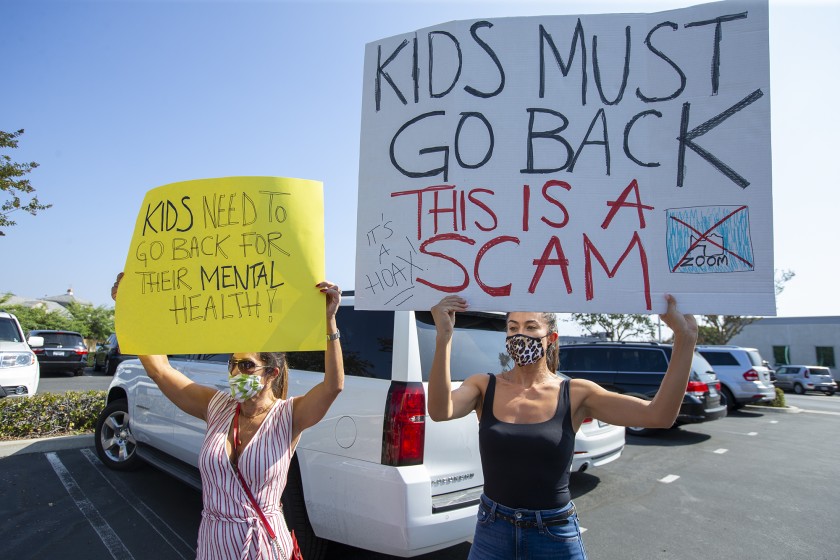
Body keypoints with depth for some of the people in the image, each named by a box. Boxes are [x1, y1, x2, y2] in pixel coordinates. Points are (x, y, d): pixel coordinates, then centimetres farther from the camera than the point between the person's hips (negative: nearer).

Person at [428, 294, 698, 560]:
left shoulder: (575, 394, -9)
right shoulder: (484, 386, -7)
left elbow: (658, 415, -18)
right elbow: (440, 411, -27)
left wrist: (685, 339, -26)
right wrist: (443, 338, -38)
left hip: (556, 533, -1)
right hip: (492, 530, 1)